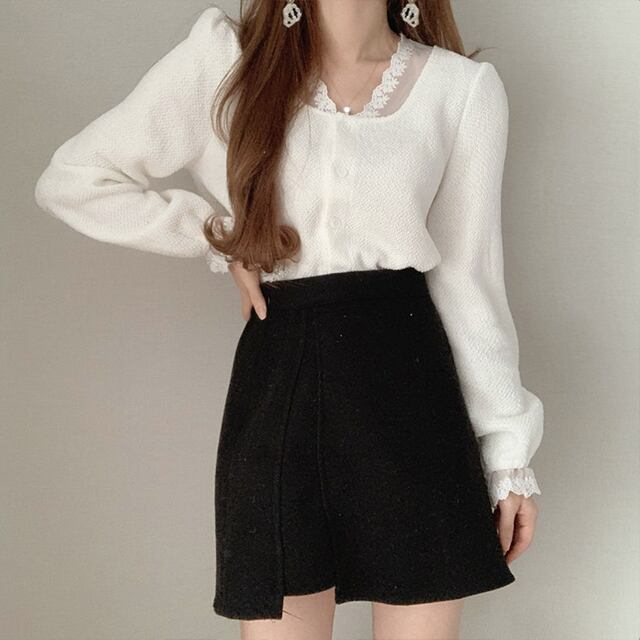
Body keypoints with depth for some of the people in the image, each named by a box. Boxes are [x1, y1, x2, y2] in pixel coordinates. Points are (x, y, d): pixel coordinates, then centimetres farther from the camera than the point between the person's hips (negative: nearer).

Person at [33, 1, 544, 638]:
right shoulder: (225, 56, 1)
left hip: (407, 388, 1)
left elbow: (468, 279, 6)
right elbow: (71, 181, 4)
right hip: (276, 392, 0)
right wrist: (222, 238, 0)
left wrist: (509, 448, 6)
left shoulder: (465, 87, 3)